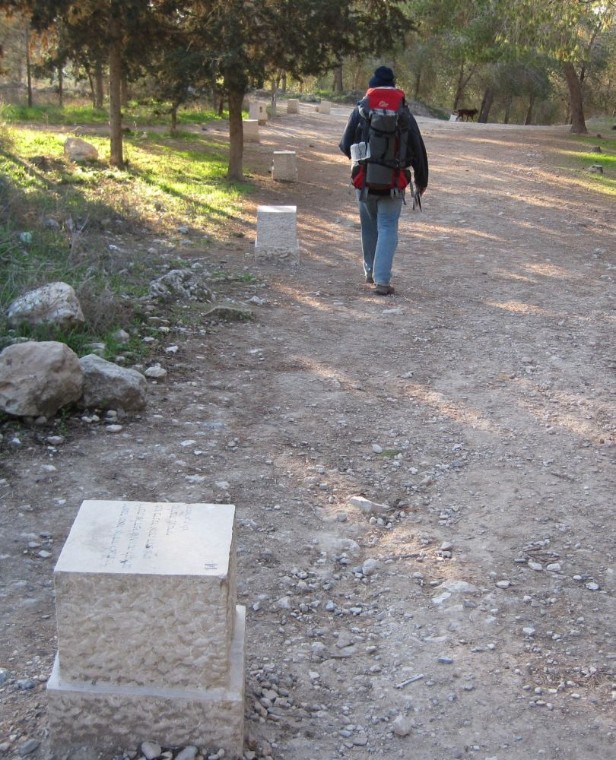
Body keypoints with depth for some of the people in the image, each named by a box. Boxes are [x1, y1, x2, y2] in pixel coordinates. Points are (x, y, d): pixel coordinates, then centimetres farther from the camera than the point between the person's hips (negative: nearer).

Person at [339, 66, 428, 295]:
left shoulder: (360, 110, -1)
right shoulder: (405, 113, 1)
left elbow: (346, 145, 0)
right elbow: (419, 150, 5)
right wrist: (421, 181, 16)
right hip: (394, 182, -1)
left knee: (369, 226, 18)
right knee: (388, 228, 1)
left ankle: (370, 272, 32)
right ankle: (382, 280, -9)